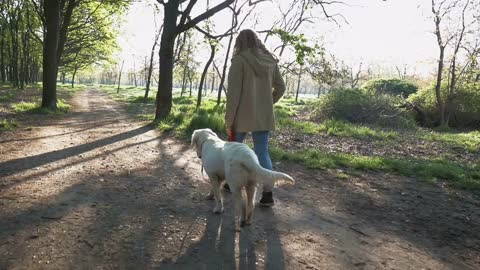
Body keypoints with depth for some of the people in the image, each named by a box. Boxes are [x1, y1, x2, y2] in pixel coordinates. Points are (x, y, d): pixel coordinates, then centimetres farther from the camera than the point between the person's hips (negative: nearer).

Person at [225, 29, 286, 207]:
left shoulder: (239, 60, -9)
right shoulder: (270, 61, 6)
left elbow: (233, 93, -13)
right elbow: (280, 87, 13)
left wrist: (229, 120, -8)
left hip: (243, 115, -4)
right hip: (264, 116, 4)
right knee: (262, 152, 5)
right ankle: (267, 193, -3)